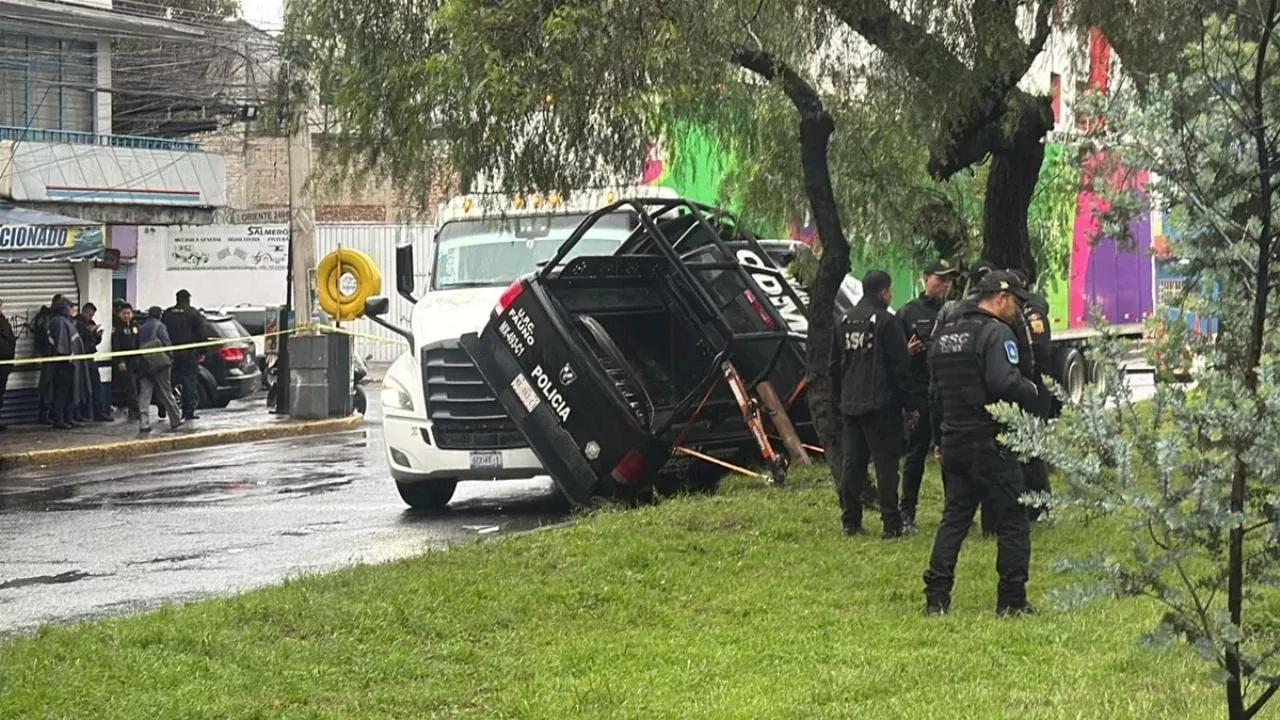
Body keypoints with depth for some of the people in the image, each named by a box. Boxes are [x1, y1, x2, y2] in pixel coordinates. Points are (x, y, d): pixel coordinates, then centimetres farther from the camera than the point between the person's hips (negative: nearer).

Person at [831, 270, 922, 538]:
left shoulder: (844, 321, 10)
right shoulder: (886, 322, -11)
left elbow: (835, 365, 17)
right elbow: (900, 367, -11)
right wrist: (911, 404, -6)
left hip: (850, 403, 6)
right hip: (881, 405, -6)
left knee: (852, 462, 10)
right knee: (886, 463, -3)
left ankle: (850, 521, 11)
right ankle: (891, 523, -4)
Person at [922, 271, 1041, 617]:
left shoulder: (944, 334, 14)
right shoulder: (996, 332, -13)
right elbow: (1005, 382, -25)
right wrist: (1031, 391, -6)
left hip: (954, 441, 8)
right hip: (990, 442, -7)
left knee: (954, 517, 12)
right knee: (1012, 520, 2)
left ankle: (936, 597, 7)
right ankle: (1012, 599, 3)